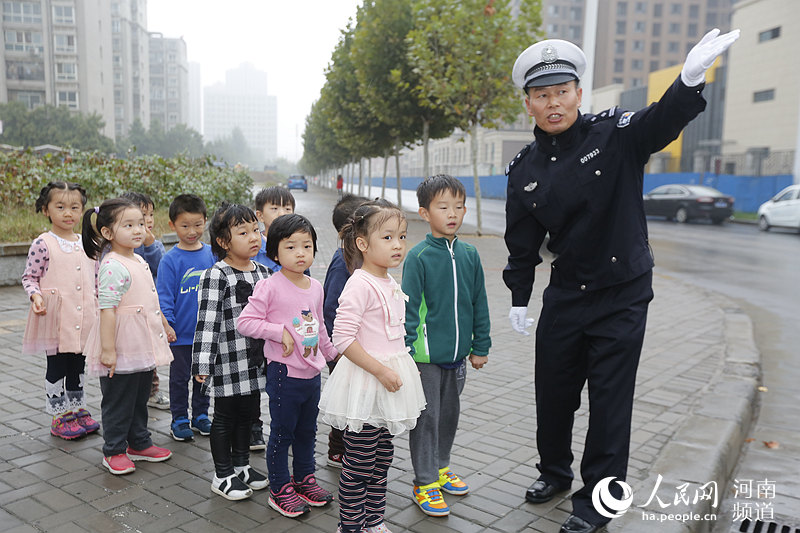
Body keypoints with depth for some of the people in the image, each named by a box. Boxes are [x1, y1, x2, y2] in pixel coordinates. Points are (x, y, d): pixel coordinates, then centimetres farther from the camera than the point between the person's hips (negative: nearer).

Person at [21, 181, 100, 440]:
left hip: (83, 319, 5)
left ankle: (78, 409, 30)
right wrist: (36, 296, -21)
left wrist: (101, 304, 15)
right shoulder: (43, 244, -8)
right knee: (57, 366, 5)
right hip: (55, 318, -5)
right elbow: (29, 277, -4)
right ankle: (59, 416, 18)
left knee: (78, 365, 16)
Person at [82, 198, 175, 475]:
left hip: (143, 347, 9)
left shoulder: (139, 261, 10)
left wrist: (165, 326, 26)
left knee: (140, 397, 19)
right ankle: (114, 451, 21)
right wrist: (108, 349, -25)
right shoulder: (112, 266, -19)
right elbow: (107, 310, -23)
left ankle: (139, 443, 33)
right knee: (119, 400, 5)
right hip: (122, 347, -9)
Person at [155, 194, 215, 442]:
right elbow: (164, 297, -9)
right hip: (181, 332, -3)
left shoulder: (211, 254, -1)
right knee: (180, 378, 11)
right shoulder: (170, 260, -11)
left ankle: (200, 416, 32)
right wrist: (167, 325, -16)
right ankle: (179, 420, 25)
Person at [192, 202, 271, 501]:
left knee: (246, 413, 18)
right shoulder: (216, 276, -14)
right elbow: (207, 321, -18)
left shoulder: (263, 272, 7)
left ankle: (241, 465, 35)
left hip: (255, 360, 6)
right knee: (225, 416, 7)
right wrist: (202, 363, -22)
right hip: (228, 363, -6)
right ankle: (223, 476, 22)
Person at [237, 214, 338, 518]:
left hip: (312, 372, 6)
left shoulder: (315, 287, 5)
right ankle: (280, 489, 22)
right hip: (284, 372, -6)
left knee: (307, 430, 19)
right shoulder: (270, 287, -14)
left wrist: (332, 353, 27)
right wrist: (281, 331, -21)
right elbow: (244, 322, -15)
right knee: (282, 432, 6)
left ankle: (304, 479, 36)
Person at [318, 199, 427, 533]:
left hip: (390, 377, 9)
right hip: (364, 382, -9)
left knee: (382, 457, 18)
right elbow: (342, 338, -24)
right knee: (359, 462, 3)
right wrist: (380, 370, -23)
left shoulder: (390, 283, 9)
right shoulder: (360, 285, -19)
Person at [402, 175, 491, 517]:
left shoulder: (470, 254, 1)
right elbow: (408, 309, -12)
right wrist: (406, 354, -14)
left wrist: (480, 347, 9)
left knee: (450, 413, 19)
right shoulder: (418, 257, -13)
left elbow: (479, 304, 8)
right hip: (426, 355, -5)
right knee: (426, 418, 6)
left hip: (457, 353, 5)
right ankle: (424, 482, 21)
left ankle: (440, 467, 39)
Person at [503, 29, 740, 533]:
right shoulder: (525, 169, 0)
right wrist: (519, 299, 9)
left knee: (610, 398, 3)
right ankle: (555, 472, 41)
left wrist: (689, 80, -51)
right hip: (565, 296, 4)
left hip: (622, 296, -3)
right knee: (553, 391, 15)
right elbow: (522, 243, 6)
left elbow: (662, 121, -30)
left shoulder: (615, 135, -10)